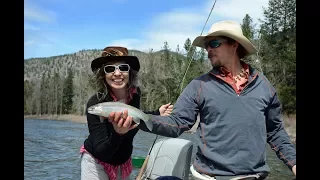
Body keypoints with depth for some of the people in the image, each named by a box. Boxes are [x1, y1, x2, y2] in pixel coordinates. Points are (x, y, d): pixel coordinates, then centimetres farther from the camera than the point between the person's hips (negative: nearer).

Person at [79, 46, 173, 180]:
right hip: (96, 163, -4)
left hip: (124, 162, 5)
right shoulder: (95, 103, -28)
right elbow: (101, 151, -29)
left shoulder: (135, 94, -15)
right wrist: (117, 133, -46)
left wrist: (158, 113, -4)